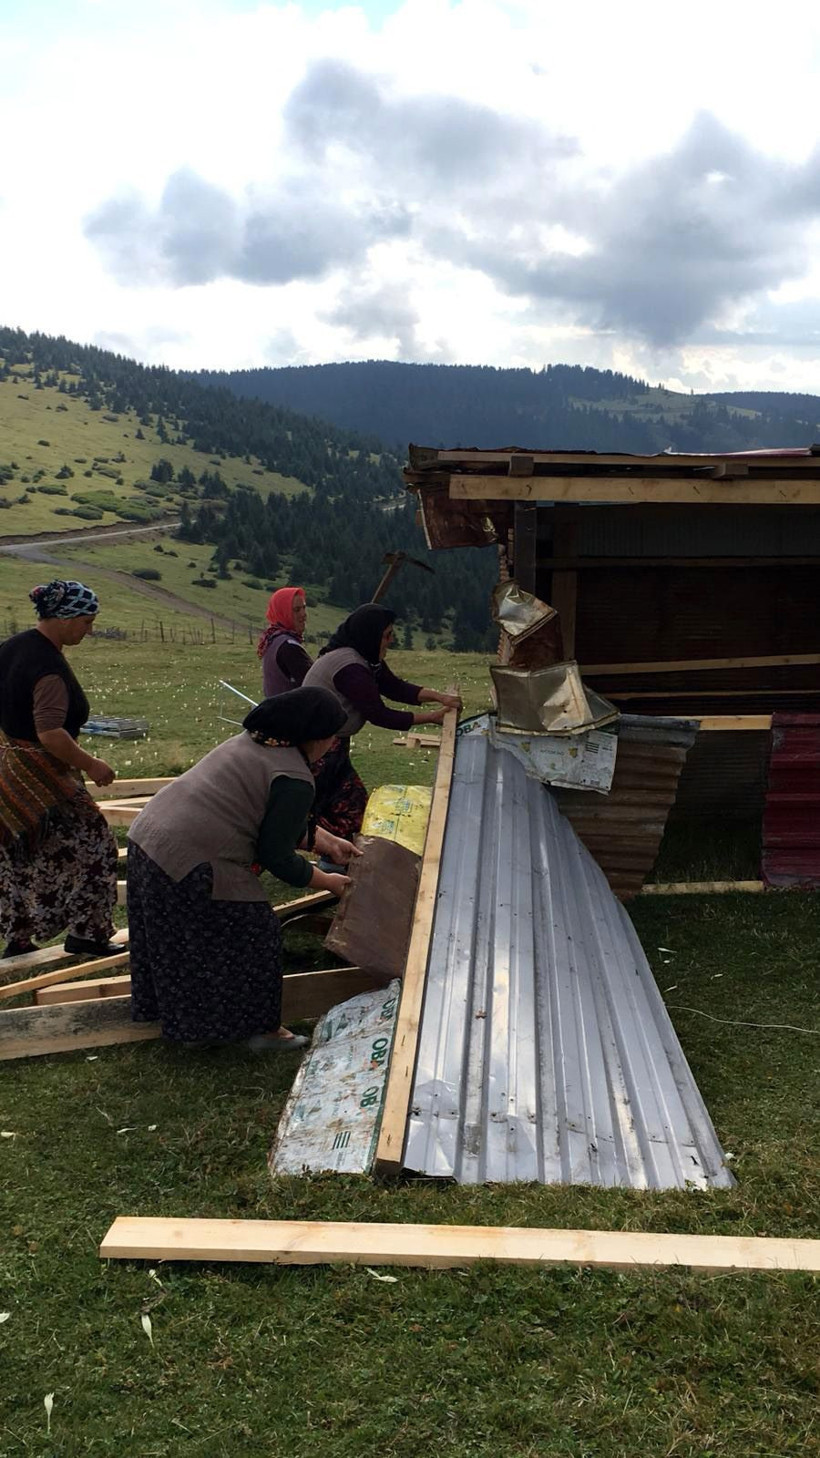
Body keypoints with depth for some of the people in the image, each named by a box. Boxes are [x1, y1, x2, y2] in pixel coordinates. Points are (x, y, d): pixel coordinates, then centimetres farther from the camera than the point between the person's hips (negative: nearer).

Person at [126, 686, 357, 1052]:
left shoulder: (253, 741, 15)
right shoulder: (295, 780, -14)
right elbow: (277, 857, -10)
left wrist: (327, 842, 30)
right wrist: (326, 881, 6)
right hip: (191, 865, -10)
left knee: (179, 942, 23)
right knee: (255, 937, 7)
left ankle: (181, 1016, 38)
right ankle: (261, 1029, 20)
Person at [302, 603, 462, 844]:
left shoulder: (366, 658, 6)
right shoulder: (349, 667, -25)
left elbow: (394, 687, 10)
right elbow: (379, 715, -21)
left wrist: (439, 697, -2)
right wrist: (429, 717, -13)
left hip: (332, 746, 10)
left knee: (355, 807, 11)